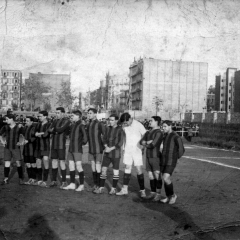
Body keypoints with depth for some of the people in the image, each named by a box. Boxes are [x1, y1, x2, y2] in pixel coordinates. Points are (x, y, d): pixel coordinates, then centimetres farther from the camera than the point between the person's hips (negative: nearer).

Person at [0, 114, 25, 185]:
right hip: (7, 148, 3)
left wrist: (21, 142, -6)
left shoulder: (19, 127, -6)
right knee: (6, 163, 2)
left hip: (16, 148, -3)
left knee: (18, 163, -2)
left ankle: (21, 179, 7)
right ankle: (6, 179, 10)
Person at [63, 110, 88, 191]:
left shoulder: (80, 126, -11)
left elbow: (85, 138, -16)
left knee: (78, 167, -4)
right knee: (71, 166, 10)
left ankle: (82, 185, 5)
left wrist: (80, 143, -3)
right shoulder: (72, 125, 12)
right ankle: (72, 184, 18)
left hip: (77, 150, -8)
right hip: (71, 149, 8)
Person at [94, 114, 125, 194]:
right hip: (107, 154, 5)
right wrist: (107, 147, -14)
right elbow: (104, 139, 5)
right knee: (103, 170, 2)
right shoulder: (108, 128, 6)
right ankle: (101, 188, 8)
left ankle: (113, 188, 16)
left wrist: (111, 149, -17)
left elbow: (120, 143, -13)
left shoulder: (120, 130, -9)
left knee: (115, 171, 5)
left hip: (116, 153, -5)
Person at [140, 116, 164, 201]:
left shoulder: (159, 133, -14)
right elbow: (141, 142, 1)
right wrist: (147, 142, -19)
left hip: (156, 157, -7)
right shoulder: (148, 132, 13)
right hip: (148, 157, 7)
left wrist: (145, 144, -3)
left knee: (157, 175, -7)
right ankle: (153, 193, 18)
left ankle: (158, 194, 0)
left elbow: (152, 145, -22)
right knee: (151, 175, 9)